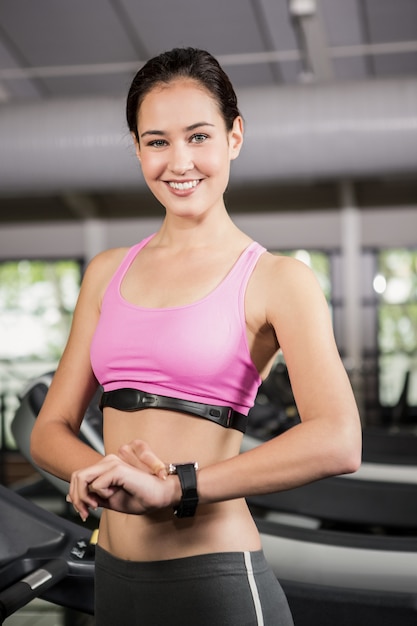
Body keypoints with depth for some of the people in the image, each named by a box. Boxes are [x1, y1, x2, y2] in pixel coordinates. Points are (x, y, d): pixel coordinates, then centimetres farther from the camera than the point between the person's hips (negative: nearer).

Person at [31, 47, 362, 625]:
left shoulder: (275, 279, -8)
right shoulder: (107, 273, 7)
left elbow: (338, 443, -22)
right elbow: (51, 430, 5)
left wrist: (171, 486, -24)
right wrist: (109, 471, -16)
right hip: (114, 578, 5)